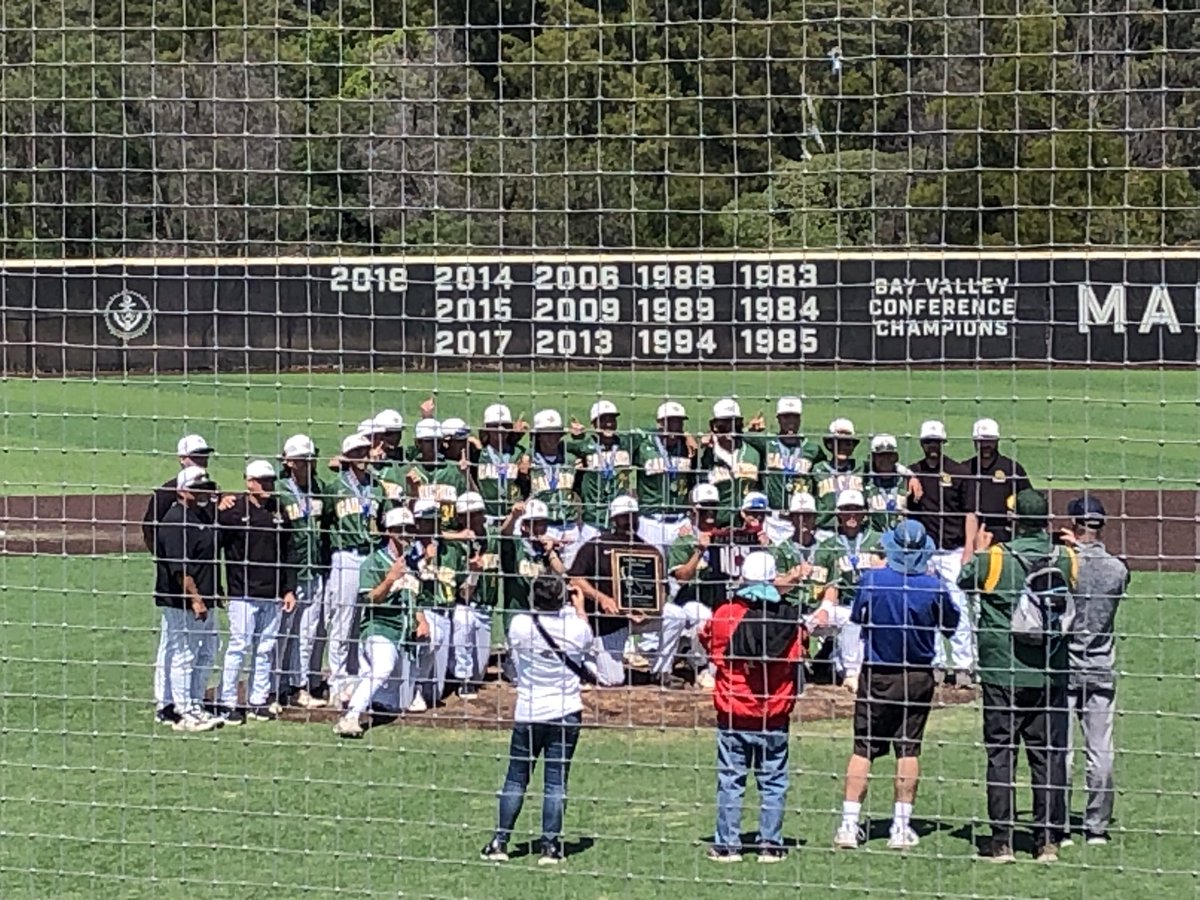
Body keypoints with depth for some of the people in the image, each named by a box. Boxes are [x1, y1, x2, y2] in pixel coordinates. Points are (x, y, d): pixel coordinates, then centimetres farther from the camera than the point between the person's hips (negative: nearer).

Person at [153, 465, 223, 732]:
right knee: (184, 657, -4)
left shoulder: (204, 514, 14)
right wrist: (195, 598, -23)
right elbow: (180, 567, -22)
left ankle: (196, 708, 24)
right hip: (181, 602, -10)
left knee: (206, 654, 15)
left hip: (204, 601, 10)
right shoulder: (175, 520, -16)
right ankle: (184, 714, 1)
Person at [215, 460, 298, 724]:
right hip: (242, 593, -5)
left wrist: (289, 590, 11)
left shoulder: (278, 511, 11)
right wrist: (220, 515, -24)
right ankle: (227, 703, 0)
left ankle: (257, 702, 17)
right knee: (238, 646, -7)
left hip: (273, 595, 5)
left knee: (266, 650, 9)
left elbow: (288, 553, 16)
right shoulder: (233, 509, -5)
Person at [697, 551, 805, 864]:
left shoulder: (724, 615, -8)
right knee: (773, 781, 9)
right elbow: (799, 654, 9)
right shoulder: (790, 618, -6)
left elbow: (706, 641, 11)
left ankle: (727, 845, 7)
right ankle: (770, 845, 10)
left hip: (732, 713, -1)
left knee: (730, 780, 6)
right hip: (775, 715, 1)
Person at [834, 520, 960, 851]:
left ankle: (849, 824, 2)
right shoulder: (933, 586, -13)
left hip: (877, 675, 0)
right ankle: (901, 827, 6)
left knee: (864, 748, 6)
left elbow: (857, 616, 4)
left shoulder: (872, 580, -13)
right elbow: (950, 626, 4)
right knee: (908, 747, 7)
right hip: (918, 677, 0)